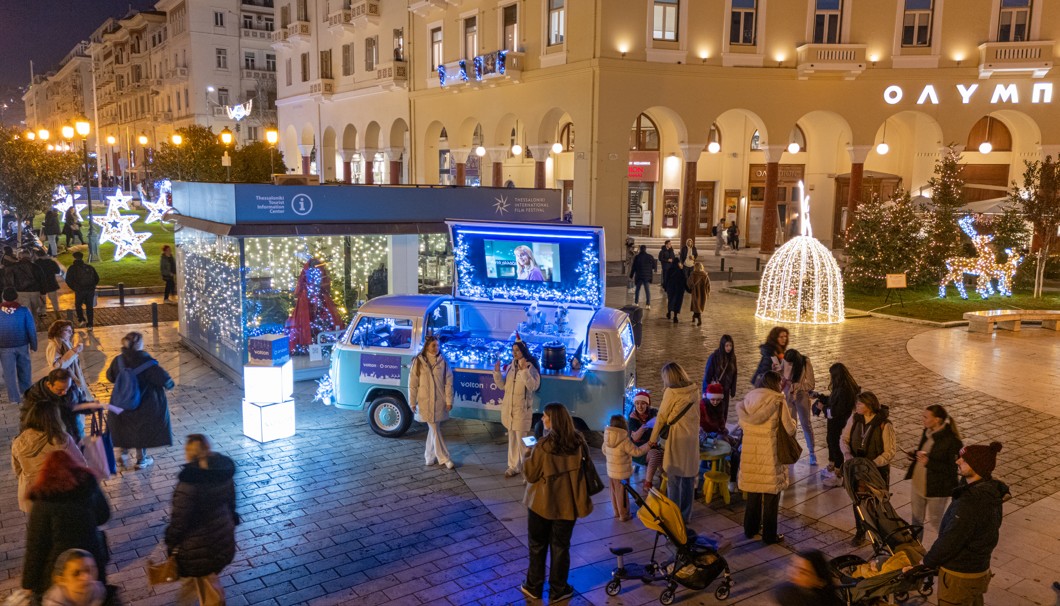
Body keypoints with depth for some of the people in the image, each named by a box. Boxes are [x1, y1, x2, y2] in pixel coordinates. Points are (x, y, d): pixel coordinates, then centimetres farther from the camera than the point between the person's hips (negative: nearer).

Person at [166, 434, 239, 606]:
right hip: (223, 533, 7)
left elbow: (180, 518, -22)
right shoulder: (224, 470, -11)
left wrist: (171, 542, -6)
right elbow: (230, 500, 4)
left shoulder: (189, 482, -31)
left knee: (205, 581, 17)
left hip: (199, 543, -7)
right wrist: (230, 522, 19)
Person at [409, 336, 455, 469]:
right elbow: (413, 384, -2)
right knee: (435, 429, 0)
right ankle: (444, 458, 5)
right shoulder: (418, 362, -5)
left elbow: (448, 382, 0)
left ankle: (430, 456, 27)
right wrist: (412, 402, -3)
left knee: (433, 429, 12)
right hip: (425, 402, -2)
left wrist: (449, 400, -4)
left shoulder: (443, 361, 0)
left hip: (439, 401, 2)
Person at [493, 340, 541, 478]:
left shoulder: (530, 367, -12)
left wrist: (524, 370, -33)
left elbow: (533, 386, -27)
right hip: (509, 408, 6)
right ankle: (514, 466, 27)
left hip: (522, 409, -6)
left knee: (522, 440, -3)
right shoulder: (510, 367, 6)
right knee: (512, 439, 15)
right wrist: (497, 372, -7)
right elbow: (502, 385, 9)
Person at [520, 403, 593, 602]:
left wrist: (529, 453, 2)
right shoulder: (578, 442, -9)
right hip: (567, 504, 3)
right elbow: (584, 470, 4)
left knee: (538, 546, 15)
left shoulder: (544, 445, -21)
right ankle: (558, 591, 24)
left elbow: (530, 474, -11)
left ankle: (534, 587, 28)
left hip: (542, 503, -3)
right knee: (560, 547, 15)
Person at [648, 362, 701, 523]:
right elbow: (695, 414, 4)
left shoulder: (671, 392, -14)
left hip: (676, 439, -5)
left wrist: (653, 438, 2)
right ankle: (686, 515, 25)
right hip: (692, 439, 5)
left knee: (674, 480, 6)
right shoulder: (694, 390, -2)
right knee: (689, 479, 14)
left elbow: (661, 417, -6)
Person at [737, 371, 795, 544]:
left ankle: (750, 528, 30)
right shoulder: (778, 400, -10)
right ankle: (769, 535, 16)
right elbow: (789, 429, -6)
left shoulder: (749, 397, 4)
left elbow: (743, 424, 11)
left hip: (750, 450, 5)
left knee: (753, 490, 19)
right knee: (771, 494, 8)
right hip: (769, 451, -5)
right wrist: (792, 420, 15)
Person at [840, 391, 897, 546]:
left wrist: (873, 464, -25)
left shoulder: (884, 425, -20)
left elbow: (890, 451, -17)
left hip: (878, 470, -4)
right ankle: (860, 532, 32)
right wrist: (847, 454, -15)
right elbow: (844, 438, 3)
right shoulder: (854, 419, -7)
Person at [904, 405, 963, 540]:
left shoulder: (951, 440, -23)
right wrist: (917, 455, -4)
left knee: (937, 521, 11)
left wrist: (929, 462, -27)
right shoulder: (927, 432, 0)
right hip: (918, 484, 8)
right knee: (916, 519, 21)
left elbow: (953, 468, -21)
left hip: (937, 489, -7)